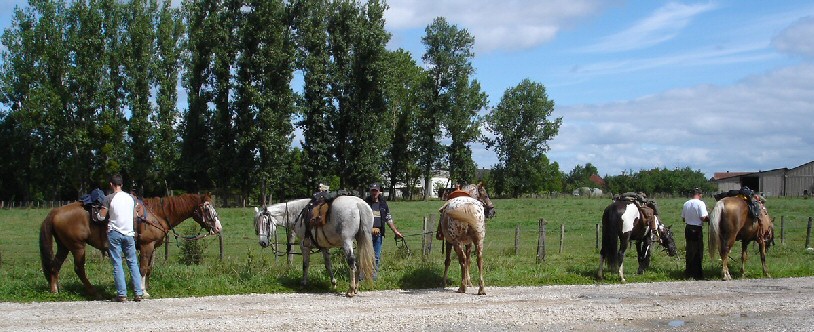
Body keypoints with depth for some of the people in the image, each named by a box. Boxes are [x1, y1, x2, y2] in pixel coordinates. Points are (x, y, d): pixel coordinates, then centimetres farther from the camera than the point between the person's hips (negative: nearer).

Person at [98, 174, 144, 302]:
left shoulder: (109, 198, -7)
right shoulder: (131, 198, 7)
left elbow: (101, 216, -7)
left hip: (114, 233, -4)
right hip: (129, 233, 4)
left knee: (117, 264, 0)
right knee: (133, 263, 9)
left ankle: (121, 294, -3)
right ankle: (138, 293, 4)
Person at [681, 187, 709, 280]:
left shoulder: (686, 204, 5)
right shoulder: (700, 203, -14)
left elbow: (683, 218, 10)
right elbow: (703, 218, -20)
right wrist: (708, 219, -1)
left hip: (688, 228, 6)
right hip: (697, 230, -6)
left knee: (689, 251, 16)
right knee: (698, 252, 2)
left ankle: (689, 272, 24)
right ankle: (697, 275, 5)